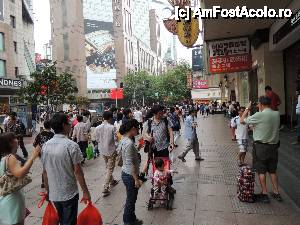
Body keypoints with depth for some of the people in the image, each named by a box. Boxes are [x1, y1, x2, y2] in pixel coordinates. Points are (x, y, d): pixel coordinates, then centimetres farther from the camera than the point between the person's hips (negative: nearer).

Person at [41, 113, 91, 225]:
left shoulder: (45, 146, -4)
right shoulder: (71, 145, -20)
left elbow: (45, 171, 3)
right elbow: (77, 171, -17)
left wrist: (47, 190, 16)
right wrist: (85, 192, -7)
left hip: (53, 194, 6)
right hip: (69, 194, -5)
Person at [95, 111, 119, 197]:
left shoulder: (98, 128, -5)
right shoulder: (112, 127, -19)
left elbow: (97, 139, 2)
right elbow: (116, 138, -16)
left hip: (102, 150, 6)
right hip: (111, 150, -6)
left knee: (108, 167, 24)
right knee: (110, 169, 3)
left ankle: (112, 181, 42)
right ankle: (105, 189, 1)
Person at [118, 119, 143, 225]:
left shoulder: (124, 140, 4)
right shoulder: (129, 143, -26)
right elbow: (130, 163, -25)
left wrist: (138, 148, 6)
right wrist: (136, 179, -20)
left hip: (126, 173, 10)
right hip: (130, 175, -10)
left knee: (131, 199, 23)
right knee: (131, 200, 10)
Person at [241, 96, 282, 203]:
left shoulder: (259, 115, -18)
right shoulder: (277, 114, -1)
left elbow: (242, 120, -9)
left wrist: (247, 108, 3)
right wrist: (261, 109, 16)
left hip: (261, 146, -5)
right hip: (274, 146, 6)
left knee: (261, 171, 6)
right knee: (273, 170, 18)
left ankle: (265, 194, 11)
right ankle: (276, 193, 26)